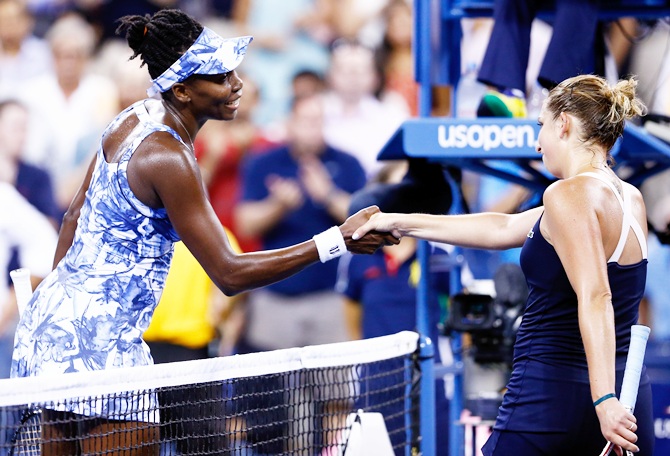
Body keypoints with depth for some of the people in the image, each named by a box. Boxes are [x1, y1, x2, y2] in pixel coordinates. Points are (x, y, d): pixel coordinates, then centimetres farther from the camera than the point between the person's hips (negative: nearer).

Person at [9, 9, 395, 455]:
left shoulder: (133, 119, 7)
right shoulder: (168, 158, -21)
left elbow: (76, 214, 17)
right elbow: (229, 274, -21)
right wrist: (338, 241, -24)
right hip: (99, 341, -10)